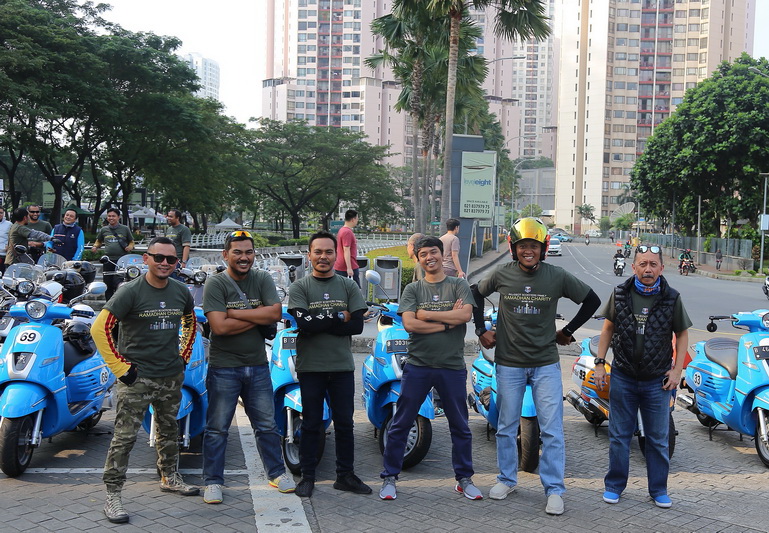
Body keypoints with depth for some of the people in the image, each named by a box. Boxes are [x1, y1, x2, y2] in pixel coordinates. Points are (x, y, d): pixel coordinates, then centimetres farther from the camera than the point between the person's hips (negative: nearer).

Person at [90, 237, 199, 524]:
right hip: (137, 378, -6)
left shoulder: (181, 291, 4)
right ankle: (113, 495, 5)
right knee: (124, 437, -5)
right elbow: (99, 329, -16)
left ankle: (169, 477, 38)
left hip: (172, 376, 6)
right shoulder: (131, 291, -13)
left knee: (169, 430, 20)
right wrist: (120, 368, -16)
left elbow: (190, 321, 23)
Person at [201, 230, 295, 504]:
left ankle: (277, 473, 29)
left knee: (267, 425, 14)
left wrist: (235, 312, -17)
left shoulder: (262, 279, 2)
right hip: (223, 368, -3)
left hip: (257, 366, 4)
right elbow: (220, 326, -21)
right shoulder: (215, 284, -9)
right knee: (217, 428, 6)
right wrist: (258, 317, -14)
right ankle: (213, 481, 18)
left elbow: (276, 313, -13)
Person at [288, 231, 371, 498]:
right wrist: (339, 318, -8)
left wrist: (319, 323, -12)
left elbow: (357, 325, -6)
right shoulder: (299, 287, 0)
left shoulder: (348, 286, 6)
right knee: (311, 424, 6)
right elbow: (304, 323, -15)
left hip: (342, 366, 2)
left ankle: (345, 475, 22)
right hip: (310, 366, -2)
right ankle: (307, 476, 18)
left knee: (344, 423, 10)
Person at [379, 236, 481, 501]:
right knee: (400, 424, 3)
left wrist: (426, 314, -12)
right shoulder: (412, 289, 6)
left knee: (460, 426, 10)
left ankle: (464, 479, 25)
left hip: (452, 366, 0)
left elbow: (465, 314, -14)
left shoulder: (459, 285, 5)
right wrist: (448, 322, -12)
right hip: (418, 366, 0)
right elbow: (409, 324, -9)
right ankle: (389, 478, 15)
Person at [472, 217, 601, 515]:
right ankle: (507, 479, 28)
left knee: (552, 429, -3)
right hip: (509, 364, 1)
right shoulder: (501, 275, -2)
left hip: (546, 364, -1)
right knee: (506, 427, 11)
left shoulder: (557, 277, -5)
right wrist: (481, 330, 9)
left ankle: (554, 489, 9)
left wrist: (568, 331, 6)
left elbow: (592, 300, 7)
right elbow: (476, 295, 15)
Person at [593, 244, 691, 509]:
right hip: (623, 377, 1)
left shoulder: (671, 298, -5)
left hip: (657, 380, 0)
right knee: (619, 436, 10)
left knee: (658, 439, 10)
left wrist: (677, 369, -2)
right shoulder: (620, 294, -3)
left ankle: (658, 489, 25)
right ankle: (614, 486, 23)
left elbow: (682, 334, 5)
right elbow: (608, 328, 7)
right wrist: (600, 363, 2)